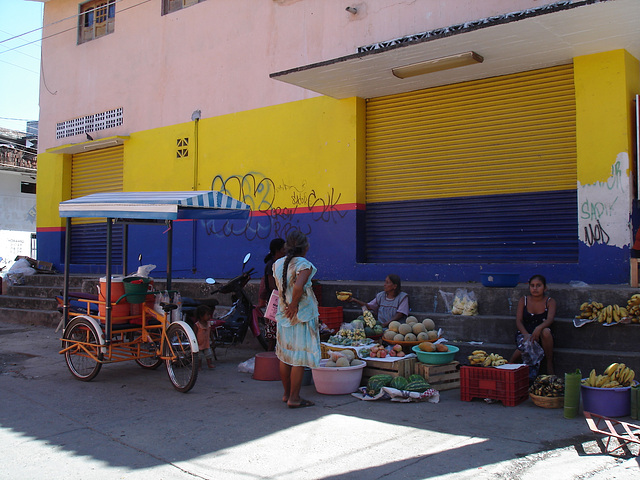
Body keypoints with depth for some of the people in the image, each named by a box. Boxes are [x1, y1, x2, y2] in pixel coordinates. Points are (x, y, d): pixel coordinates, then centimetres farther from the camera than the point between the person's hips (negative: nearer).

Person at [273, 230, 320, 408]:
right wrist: (294, 304, -18)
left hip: (283, 315, 7)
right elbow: (299, 286, -31)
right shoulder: (304, 265, -15)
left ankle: (287, 394, 28)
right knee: (299, 357, 0)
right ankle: (294, 398, 4)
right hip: (301, 316, -7)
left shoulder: (278, 264, 5)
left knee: (285, 355, 16)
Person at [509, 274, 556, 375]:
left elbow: (550, 319, -15)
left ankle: (550, 365, -21)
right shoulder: (523, 301, 6)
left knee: (546, 331, -36)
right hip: (524, 334, 0)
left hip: (540, 337, 1)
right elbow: (518, 321, -3)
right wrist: (526, 334, -24)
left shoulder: (550, 302, 3)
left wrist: (539, 328, -38)